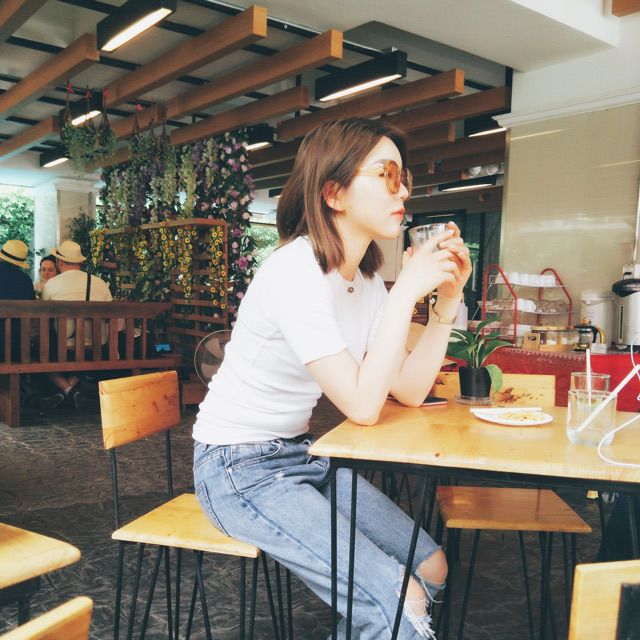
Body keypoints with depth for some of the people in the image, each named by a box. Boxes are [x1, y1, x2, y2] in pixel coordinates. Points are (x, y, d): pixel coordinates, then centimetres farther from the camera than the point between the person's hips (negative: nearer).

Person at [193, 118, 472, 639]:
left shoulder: (366, 279, 2)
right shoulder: (296, 273, -24)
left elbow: (410, 391, -1)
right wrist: (407, 290, -25)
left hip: (300, 454, 8)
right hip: (240, 468, -8)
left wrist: (448, 299, -7)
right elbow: (362, 405, -27)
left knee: (431, 567, 6)